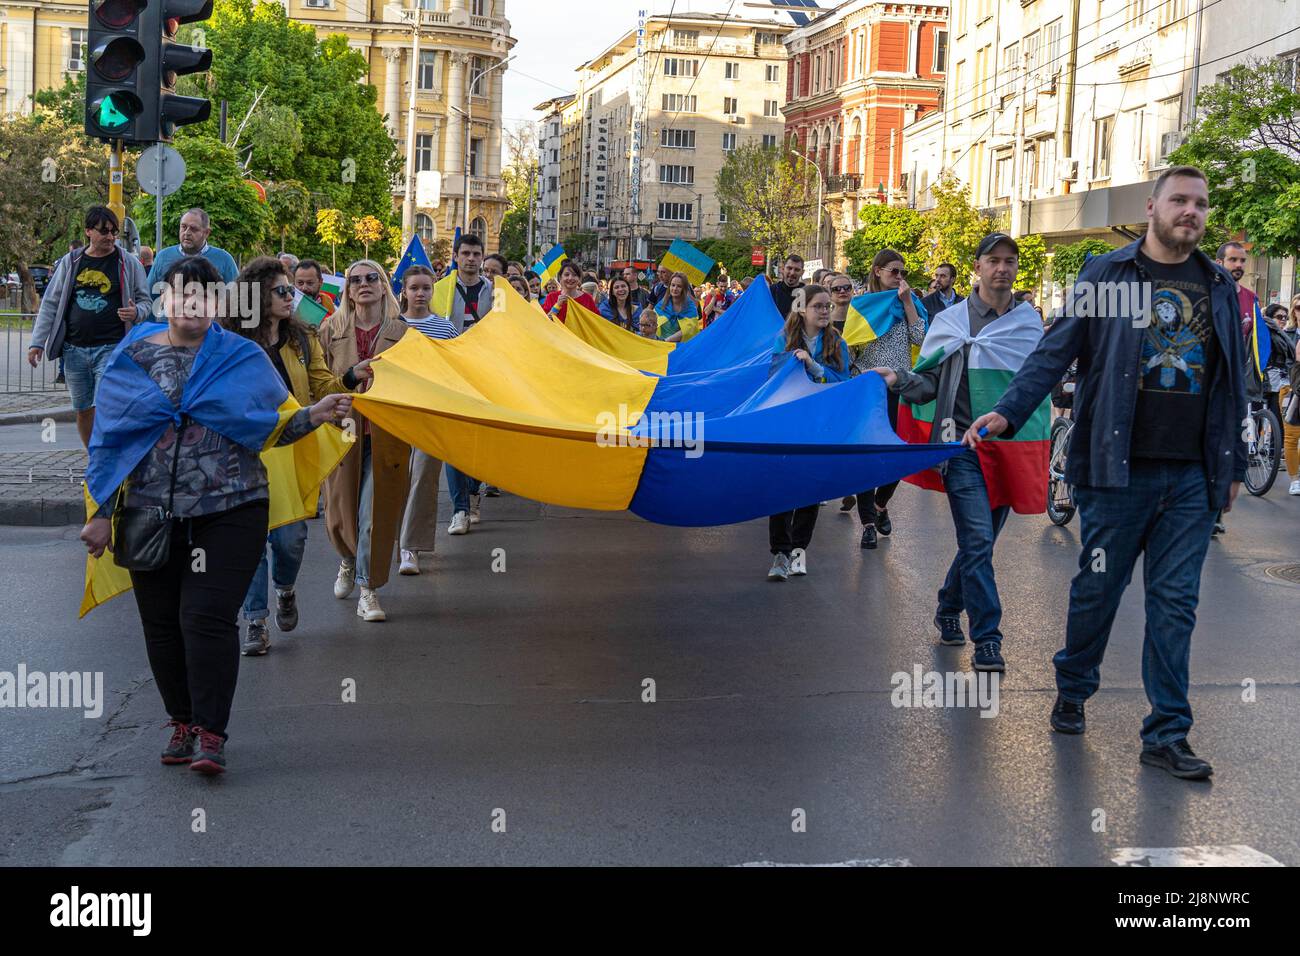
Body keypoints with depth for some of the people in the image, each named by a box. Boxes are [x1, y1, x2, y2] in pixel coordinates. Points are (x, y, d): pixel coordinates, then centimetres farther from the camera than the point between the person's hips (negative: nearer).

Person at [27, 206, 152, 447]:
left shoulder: (128, 263, 1)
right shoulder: (71, 262, 7)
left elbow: (146, 301, 8)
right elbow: (50, 303, 10)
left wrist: (136, 312, -17)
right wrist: (37, 342, 4)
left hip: (111, 348, -3)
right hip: (74, 348, 3)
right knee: (82, 410, 10)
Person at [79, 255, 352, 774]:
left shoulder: (243, 357, 5)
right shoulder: (133, 356, 6)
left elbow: (272, 428, 6)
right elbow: (108, 438, 8)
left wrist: (314, 415, -14)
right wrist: (101, 512, 5)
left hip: (228, 511, -2)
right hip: (151, 512, 2)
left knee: (208, 617, -10)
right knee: (161, 623, 8)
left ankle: (210, 733, -3)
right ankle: (182, 721, 25)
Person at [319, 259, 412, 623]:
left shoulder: (402, 330, 2)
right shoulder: (331, 329, 5)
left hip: (385, 433, -1)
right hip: (343, 430, 2)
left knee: (375, 511, -6)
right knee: (341, 509, 9)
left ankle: (368, 591, 3)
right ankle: (348, 562, 41)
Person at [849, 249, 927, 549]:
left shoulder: (909, 302, 8)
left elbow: (920, 337, -6)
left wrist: (907, 302, -8)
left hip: (899, 386, 2)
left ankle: (881, 504, 29)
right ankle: (868, 522, 3)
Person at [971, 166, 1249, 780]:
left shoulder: (1220, 288, 12)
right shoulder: (1106, 274, 1)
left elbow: (1233, 382, 17)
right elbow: (1056, 350, -3)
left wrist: (1234, 466, 17)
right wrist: (1009, 411, -16)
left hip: (1193, 477, 3)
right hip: (1120, 470, -3)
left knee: (1174, 602, 3)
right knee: (1097, 588, 7)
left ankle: (1167, 736, 9)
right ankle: (1072, 690, 31)